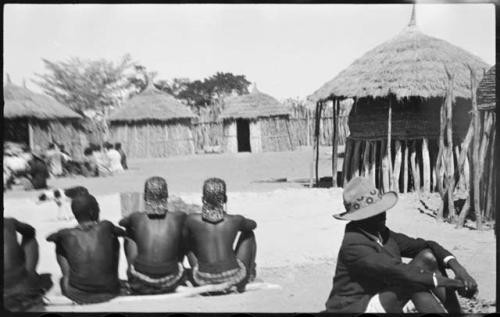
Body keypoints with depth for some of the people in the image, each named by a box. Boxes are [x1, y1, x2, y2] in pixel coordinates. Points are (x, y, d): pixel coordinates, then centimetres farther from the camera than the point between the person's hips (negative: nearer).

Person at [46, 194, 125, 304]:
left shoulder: (66, 235, -9)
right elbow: (122, 232, 13)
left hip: (78, 296, 0)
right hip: (109, 293, 0)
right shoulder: (105, 227, -10)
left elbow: (49, 237, 14)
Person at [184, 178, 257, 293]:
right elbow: (253, 225, 16)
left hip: (205, 282, 0)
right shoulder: (235, 220, -8)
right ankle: (250, 275, 38)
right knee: (248, 234, 24)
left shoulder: (192, 220, -10)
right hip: (234, 280, 0)